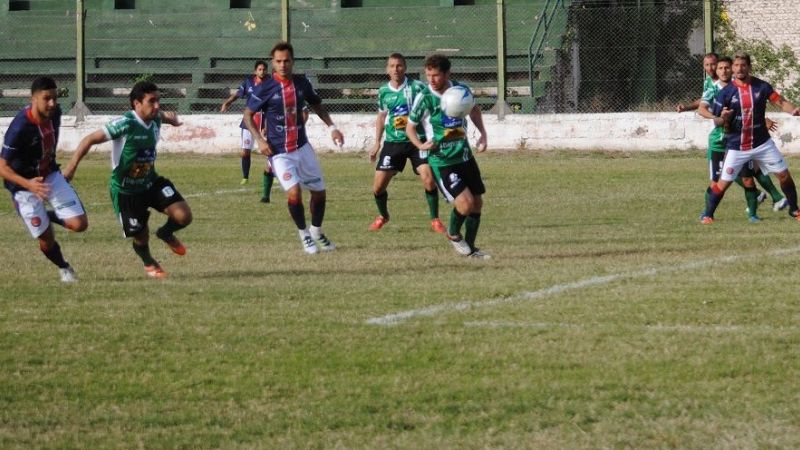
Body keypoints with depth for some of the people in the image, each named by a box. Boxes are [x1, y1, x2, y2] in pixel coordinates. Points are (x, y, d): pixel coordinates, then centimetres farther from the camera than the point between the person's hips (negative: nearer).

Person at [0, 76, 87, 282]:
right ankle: (64, 268, 31)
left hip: (50, 175, 5)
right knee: (46, 239, -1)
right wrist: (28, 184, -42)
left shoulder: (54, 113, -12)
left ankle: (48, 216, 23)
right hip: (24, 183, -5)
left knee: (79, 224, -8)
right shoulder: (20, 127, -31)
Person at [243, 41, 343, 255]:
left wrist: (332, 127, 8)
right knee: (294, 192, -21)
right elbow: (248, 115, -1)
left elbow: (317, 106, 19)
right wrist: (259, 139, -13)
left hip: (302, 147, 5)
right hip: (279, 152, -5)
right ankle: (304, 234, 2)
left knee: (319, 191, 9)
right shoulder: (265, 88, -11)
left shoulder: (301, 83, 2)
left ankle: (317, 232, 34)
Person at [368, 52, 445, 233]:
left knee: (429, 180, -19)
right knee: (378, 186, 1)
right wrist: (377, 143, 17)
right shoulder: (384, 91, 4)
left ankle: (435, 219, 0)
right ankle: (383, 216, 30)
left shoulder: (416, 87, -9)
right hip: (393, 143, 3)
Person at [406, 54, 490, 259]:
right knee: (465, 202, -17)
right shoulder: (424, 98, -14)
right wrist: (420, 144, -21)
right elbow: (410, 127, -2)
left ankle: (470, 247, 25)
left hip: (465, 155, 5)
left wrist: (483, 133, 6)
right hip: (442, 160, -5)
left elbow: (474, 110, 18)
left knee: (477, 202, 9)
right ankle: (453, 234, 12)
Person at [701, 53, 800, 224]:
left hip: (762, 143, 2)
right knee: (724, 182, -5)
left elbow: (781, 102, -8)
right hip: (736, 147, -2)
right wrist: (723, 119, -26)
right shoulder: (725, 92, -7)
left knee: (784, 174, 3)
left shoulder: (761, 86, -3)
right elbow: (717, 121, -2)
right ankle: (707, 215, 11)